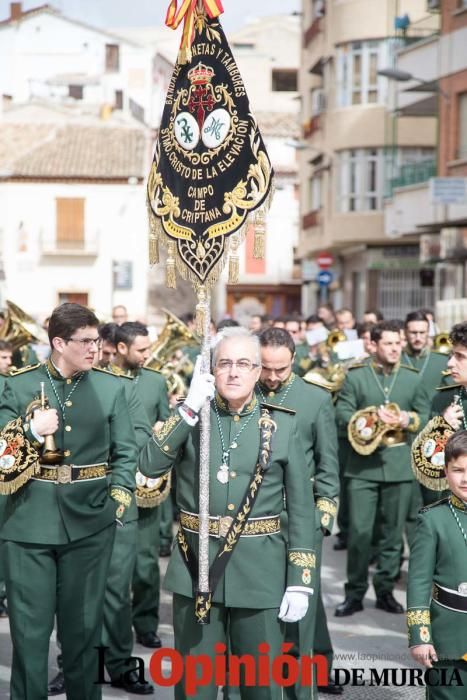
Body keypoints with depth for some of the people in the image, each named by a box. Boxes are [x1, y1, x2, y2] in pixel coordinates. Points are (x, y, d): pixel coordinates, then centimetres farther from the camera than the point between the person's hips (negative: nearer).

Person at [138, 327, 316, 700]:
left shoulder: (283, 424, 0)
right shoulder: (190, 418, 4)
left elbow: (301, 508, 0)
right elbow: (150, 465, -12)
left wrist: (300, 581, -5)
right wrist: (190, 409, -19)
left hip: (259, 574, -1)